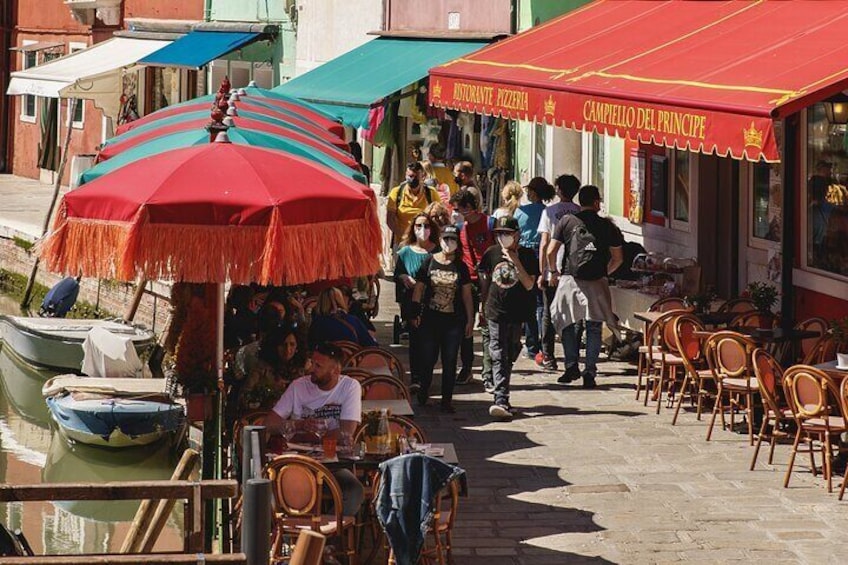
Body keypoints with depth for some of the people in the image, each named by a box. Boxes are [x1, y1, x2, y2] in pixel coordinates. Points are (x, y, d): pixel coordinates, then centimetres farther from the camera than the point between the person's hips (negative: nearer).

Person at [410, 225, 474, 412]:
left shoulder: (460, 267, 5)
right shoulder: (429, 262, 1)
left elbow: (467, 295, 8)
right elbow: (418, 289, 4)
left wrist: (470, 320, 5)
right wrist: (415, 314, -3)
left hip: (453, 320, 1)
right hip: (430, 319, -1)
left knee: (450, 362, 3)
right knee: (427, 358, 5)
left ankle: (447, 399, 10)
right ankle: (423, 394, 26)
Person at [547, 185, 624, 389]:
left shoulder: (567, 221, 1)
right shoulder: (607, 226, 3)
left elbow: (551, 251, -1)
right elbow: (618, 258, 7)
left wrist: (554, 272, 15)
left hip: (570, 279, 0)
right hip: (596, 283, 0)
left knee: (567, 324, 16)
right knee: (594, 328, 6)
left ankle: (571, 366, 6)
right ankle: (590, 372, 0)